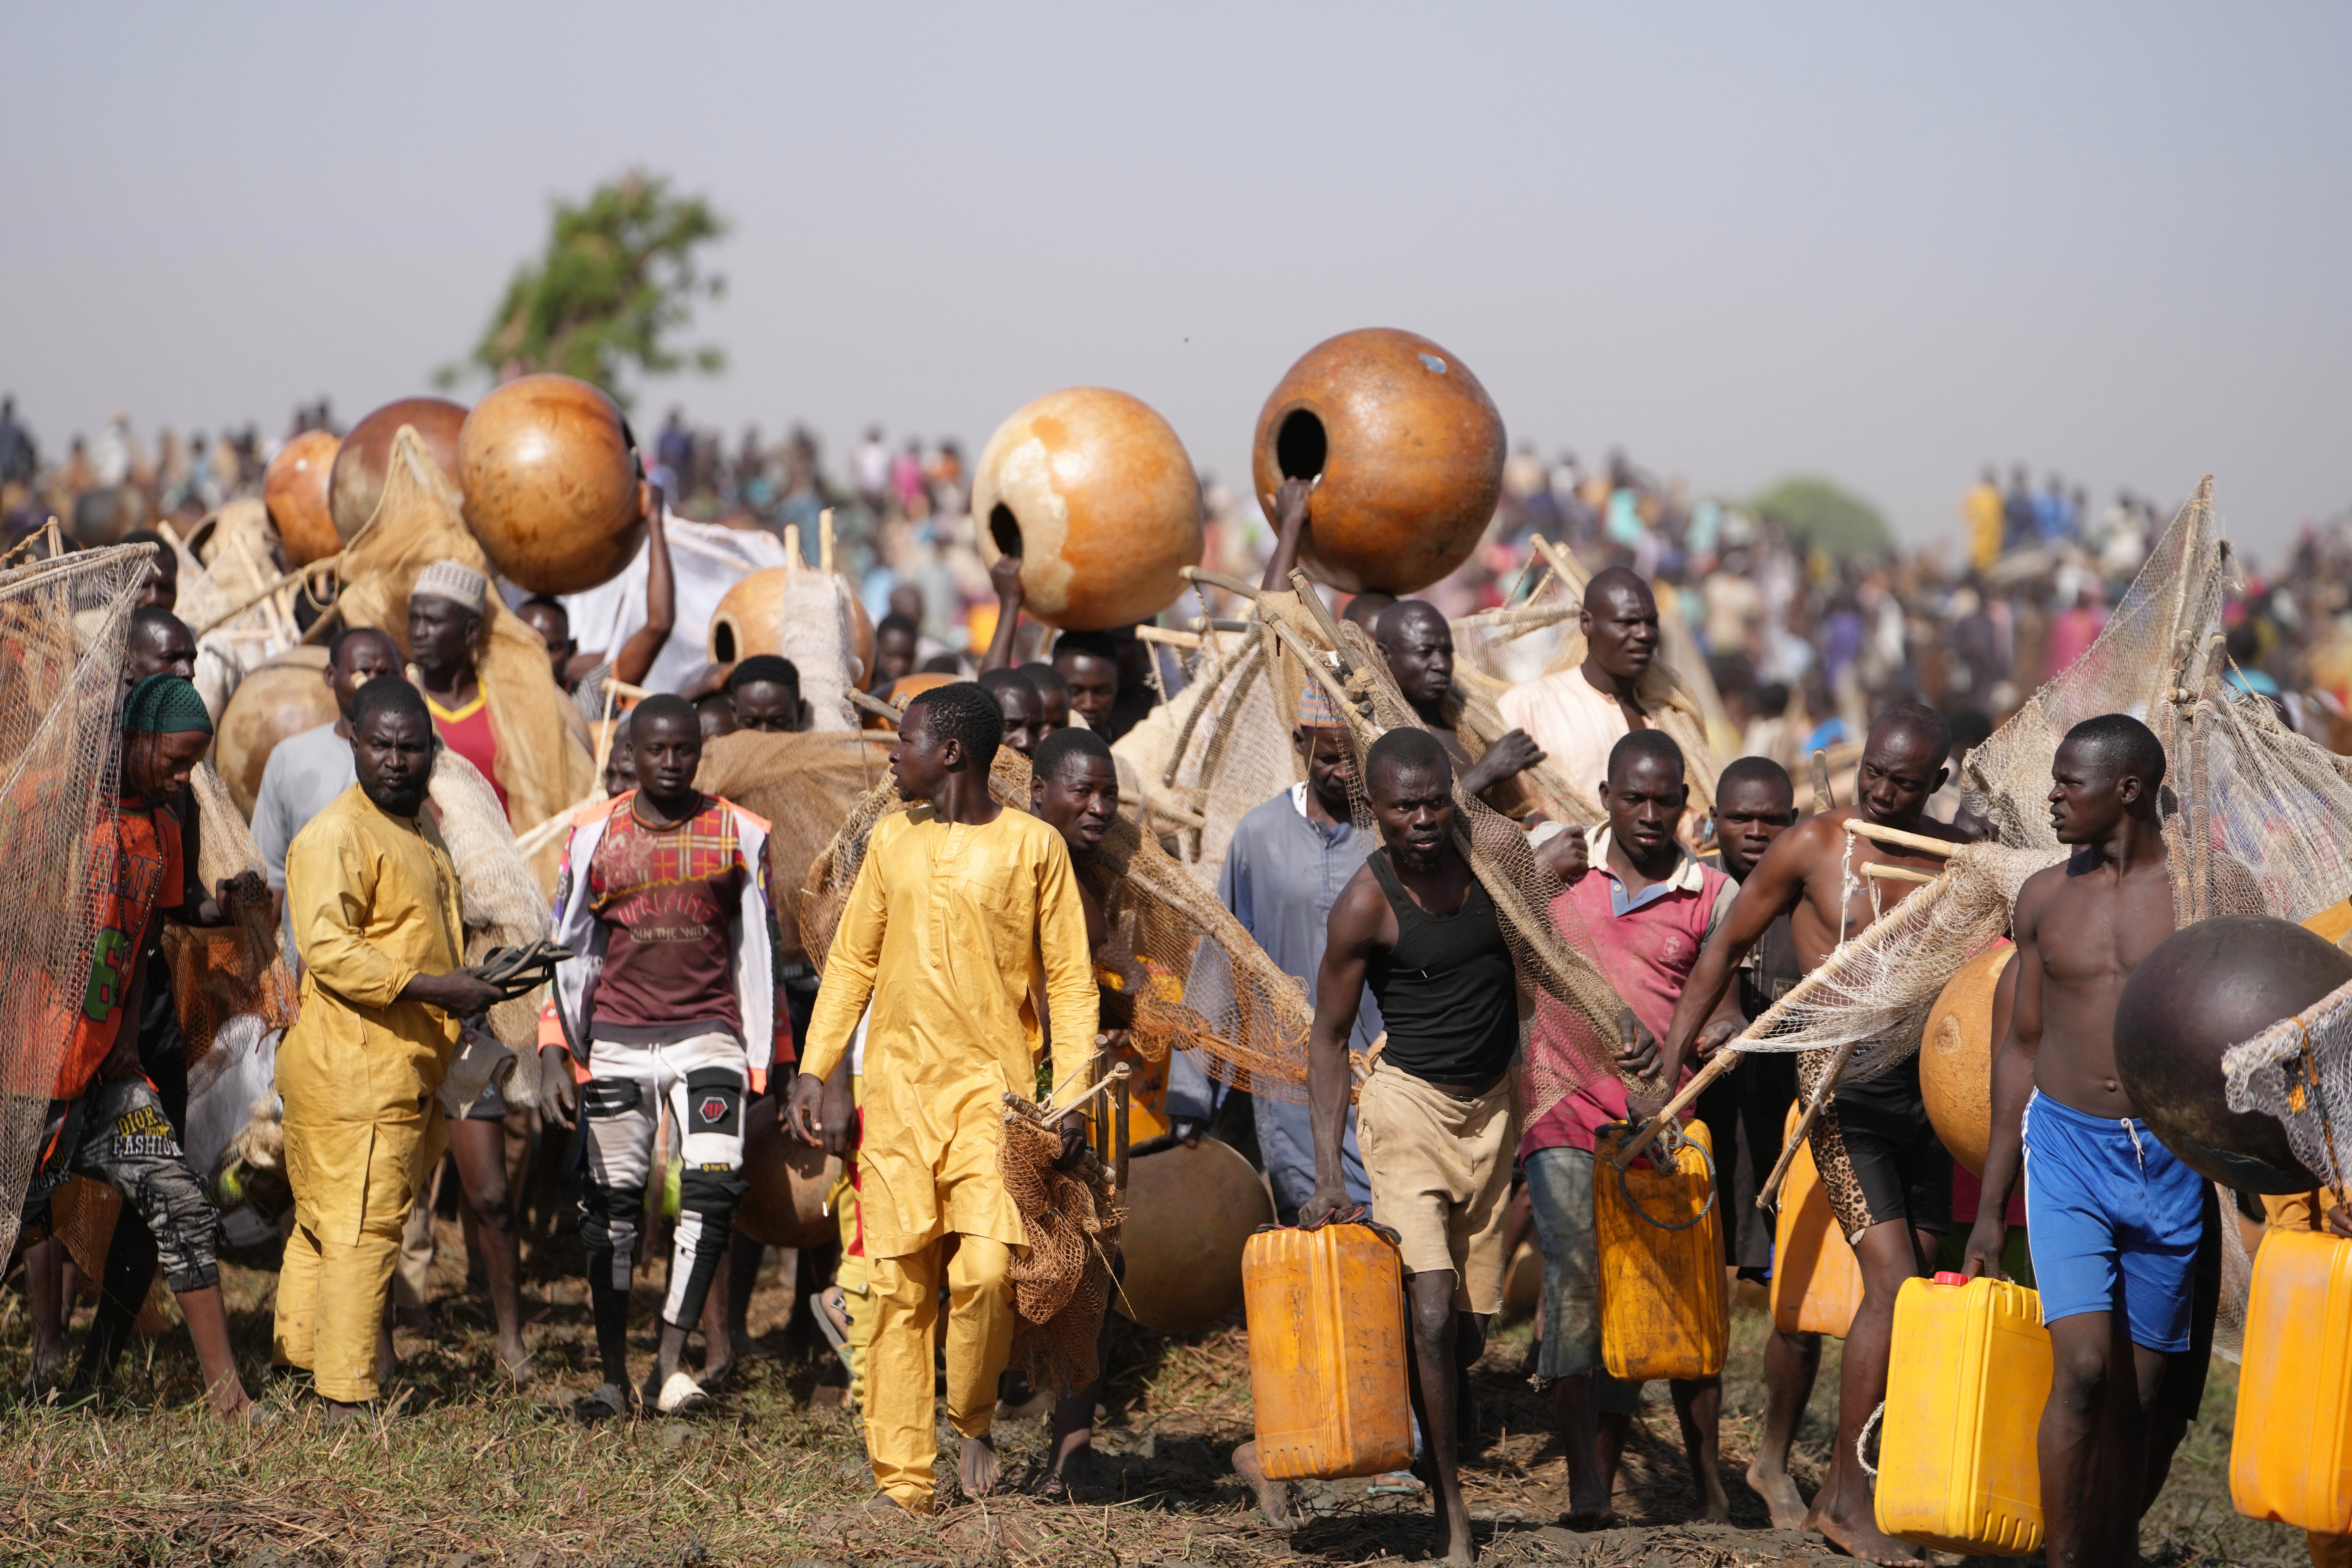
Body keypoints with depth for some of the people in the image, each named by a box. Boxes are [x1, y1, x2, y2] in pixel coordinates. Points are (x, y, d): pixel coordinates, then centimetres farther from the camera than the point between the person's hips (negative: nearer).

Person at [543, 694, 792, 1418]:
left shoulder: (739, 835, 4)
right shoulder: (595, 836, 5)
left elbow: (760, 952, 9)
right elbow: (567, 951, 10)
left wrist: (772, 1061, 7)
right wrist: (555, 1058, 1)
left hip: (707, 1034, -1)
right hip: (618, 1039, 1)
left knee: (713, 1187, -18)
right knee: (612, 1202, 0)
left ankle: (671, 1365, -12)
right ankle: (614, 1378, 10)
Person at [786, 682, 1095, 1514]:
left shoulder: (1033, 846, 0)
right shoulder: (892, 842, 12)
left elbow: (1070, 979, 1)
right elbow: (851, 962, 17)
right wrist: (814, 1069, 9)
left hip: (993, 1087, -3)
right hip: (896, 1089, 3)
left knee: (986, 1270, -17)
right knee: (901, 1282, -1)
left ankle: (974, 1422, 9)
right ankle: (901, 1477, 3)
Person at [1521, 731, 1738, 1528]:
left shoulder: (1713, 896, 5)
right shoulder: (1556, 858, 7)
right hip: (1565, 1112, 0)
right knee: (1576, 1285, -12)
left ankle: (1709, 1483, 15)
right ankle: (1588, 1487, -15)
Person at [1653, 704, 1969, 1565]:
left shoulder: (1954, 858, 6)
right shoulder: (1811, 847, -5)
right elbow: (1727, 947, 3)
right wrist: (1676, 1052, -4)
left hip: (1925, 1090, 5)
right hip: (1846, 1095, -5)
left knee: (1906, 1291, 7)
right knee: (1894, 1285, -15)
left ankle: (1839, 1495, 18)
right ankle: (1849, 1496, -6)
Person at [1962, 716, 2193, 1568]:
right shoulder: (2045, 897, 6)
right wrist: (1989, 1208, 13)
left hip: (2173, 1163, -1)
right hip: (2067, 1150, 1)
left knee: (2142, 1395, 4)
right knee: (2083, 1370, -15)